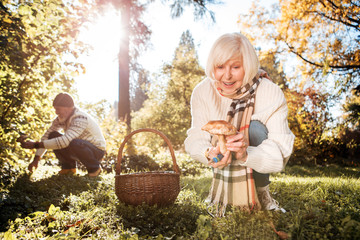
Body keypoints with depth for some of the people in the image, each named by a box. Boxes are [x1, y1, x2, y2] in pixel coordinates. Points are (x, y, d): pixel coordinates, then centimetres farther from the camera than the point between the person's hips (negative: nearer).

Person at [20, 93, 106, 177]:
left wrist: (35, 145, -38)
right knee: (53, 136, -11)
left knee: (74, 143, -38)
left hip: (97, 150, -7)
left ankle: (94, 168, -11)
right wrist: (36, 159, -11)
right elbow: (46, 136, -2)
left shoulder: (80, 119, -30)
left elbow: (64, 141, -40)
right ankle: (68, 167, 5)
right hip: (78, 148, 7)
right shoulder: (61, 118, -5)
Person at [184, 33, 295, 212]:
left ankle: (262, 194, -15)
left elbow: (280, 151, -32)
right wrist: (209, 154, -45)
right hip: (225, 159, 4)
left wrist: (247, 155, -53)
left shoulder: (271, 94, -27)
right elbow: (196, 138, -21)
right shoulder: (202, 92, -20)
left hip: (260, 163, -3)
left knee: (255, 128, -30)